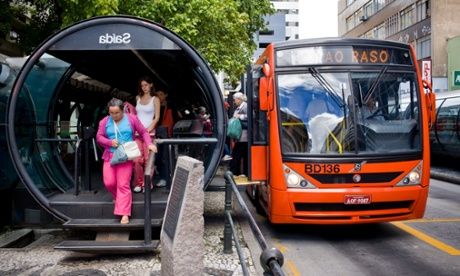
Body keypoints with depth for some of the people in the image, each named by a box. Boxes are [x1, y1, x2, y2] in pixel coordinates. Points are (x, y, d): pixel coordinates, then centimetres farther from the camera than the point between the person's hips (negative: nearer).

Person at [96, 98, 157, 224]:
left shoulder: (131, 119, 1)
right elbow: (99, 137, 5)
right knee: (109, 182, -5)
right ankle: (117, 197, 30)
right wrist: (110, 142, -13)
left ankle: (124, 214, -7)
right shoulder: (104, 122, 6)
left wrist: (149, 144, -8)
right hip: (110, 156, 3)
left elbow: (143, 132, 6)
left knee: (123, 185, -8)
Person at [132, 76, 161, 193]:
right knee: (137, 159, -6)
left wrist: (149, 129, -13)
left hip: (149, 132, -3)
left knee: (148, 159, -6)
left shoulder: (155, 99, 6)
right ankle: (138, 183, 5)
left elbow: (157, 117, 0)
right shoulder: (138, 98, 16)